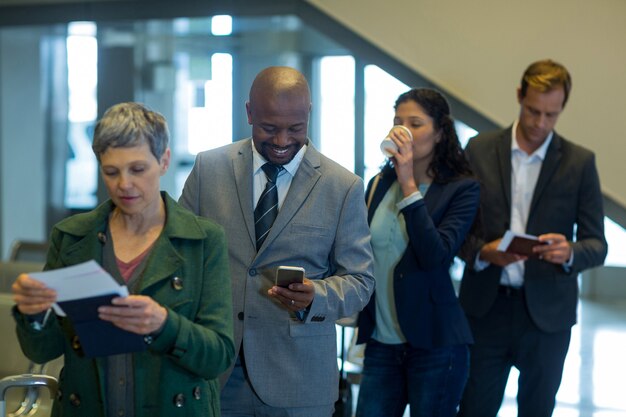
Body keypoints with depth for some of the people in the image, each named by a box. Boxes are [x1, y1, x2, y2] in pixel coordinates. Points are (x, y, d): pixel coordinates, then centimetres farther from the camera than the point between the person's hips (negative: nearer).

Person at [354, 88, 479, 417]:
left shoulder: (461, 189, -6)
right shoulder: (379, 184, 8)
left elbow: (437, 255, -19)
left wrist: (409, 185, -20)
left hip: (434, 343, -4)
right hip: (381, 342, 4)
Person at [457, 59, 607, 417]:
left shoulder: (580, 162, 0)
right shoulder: (480, 150, 2)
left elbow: (597, 246, 0)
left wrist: (570, 252, -22)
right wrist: (484, 251, -17)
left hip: (547, 314, 0)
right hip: (487, 307, 0)